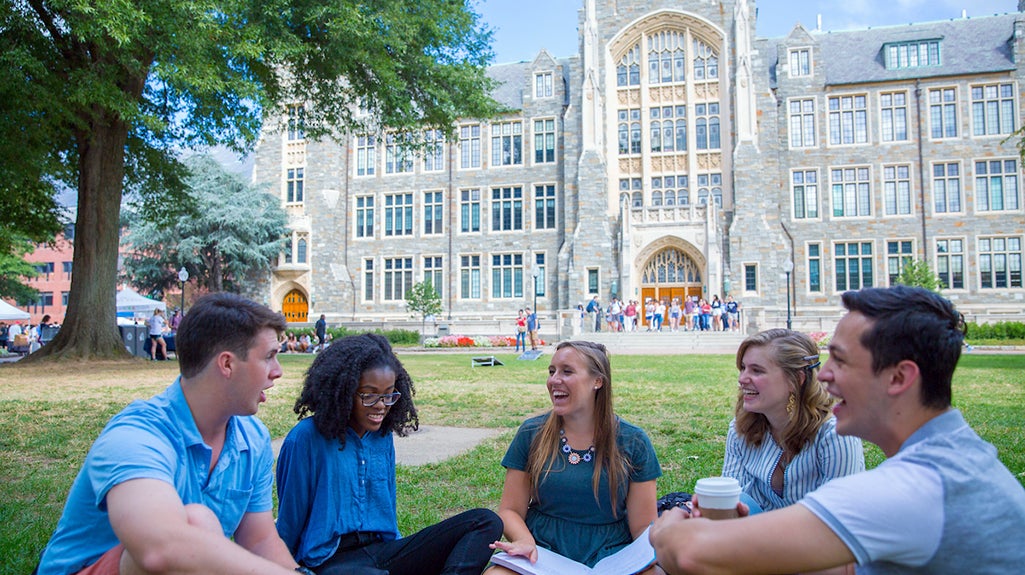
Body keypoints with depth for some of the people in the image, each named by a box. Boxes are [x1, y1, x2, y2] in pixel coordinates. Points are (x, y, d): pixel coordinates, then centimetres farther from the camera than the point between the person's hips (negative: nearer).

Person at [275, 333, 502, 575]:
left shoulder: (383, 437, 12)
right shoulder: (306, 439, -7)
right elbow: (290, 520, 0)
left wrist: (398, 551, 16)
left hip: (382, 550, 7)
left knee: (486, 521, -13)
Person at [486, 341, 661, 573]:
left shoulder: (633, 443, 1)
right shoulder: (531, 434, 3)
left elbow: (643, 527, 3)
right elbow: (510, 510, 5)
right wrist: (525, 541, -17)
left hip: (608, 554, 0)